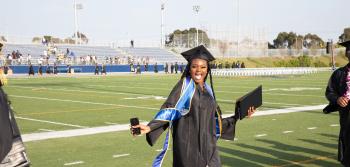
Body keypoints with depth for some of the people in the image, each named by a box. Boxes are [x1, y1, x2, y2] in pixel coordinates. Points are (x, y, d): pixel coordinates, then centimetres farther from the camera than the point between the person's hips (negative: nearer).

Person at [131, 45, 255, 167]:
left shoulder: (208, 90, 13)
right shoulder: (185, 86, -4)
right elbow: (169, 111, -13)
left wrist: (238, 117, 16)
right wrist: (149, 127, -27)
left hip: (208, 146, 6)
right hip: (188, 147, -6)